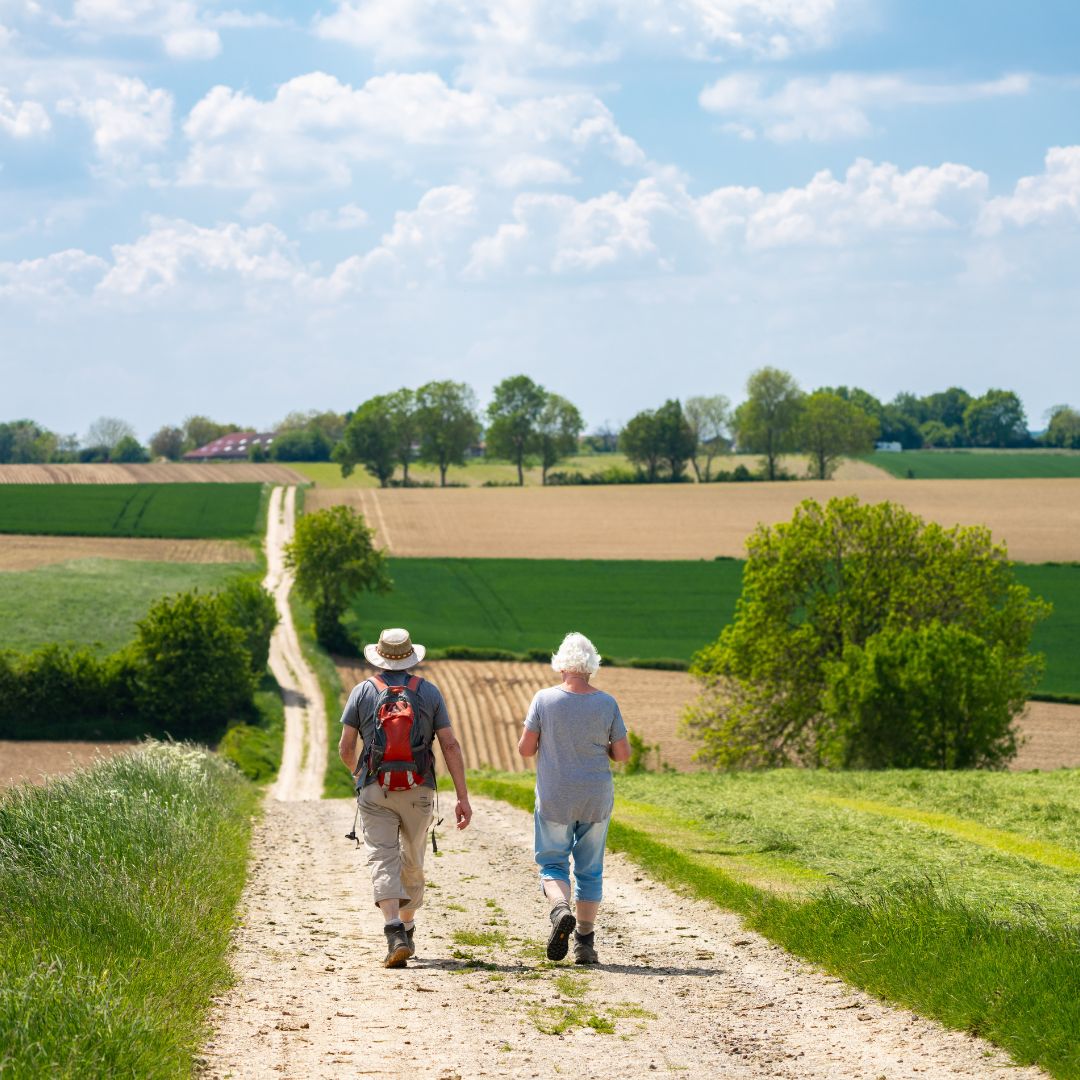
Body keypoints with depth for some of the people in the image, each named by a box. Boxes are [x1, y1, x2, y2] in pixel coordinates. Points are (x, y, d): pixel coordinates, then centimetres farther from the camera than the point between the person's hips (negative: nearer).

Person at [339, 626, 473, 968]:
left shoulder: (363, 691, 2)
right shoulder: (429, 692, 5)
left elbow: (345, 747, 2)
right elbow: (450, 746, 0)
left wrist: (356, 771, 25)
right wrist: (463, 798, 0)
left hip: (375, 790, -2)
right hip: (418, 792, 2)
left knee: (383, 861, -7)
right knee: (412, 863, 18)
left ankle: (395, 935, -25)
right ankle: (407, 929, 32)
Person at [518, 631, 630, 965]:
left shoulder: (545, 700, -10)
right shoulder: (607, 704, -6)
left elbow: (525, 749, -7)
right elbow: (623, 754, -3)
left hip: (555, 799, -2)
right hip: (596, 799, 2)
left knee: (552, 863, 9)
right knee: (590, 870, 12)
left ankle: (560, 910, -20)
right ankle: (585, 942, 12)